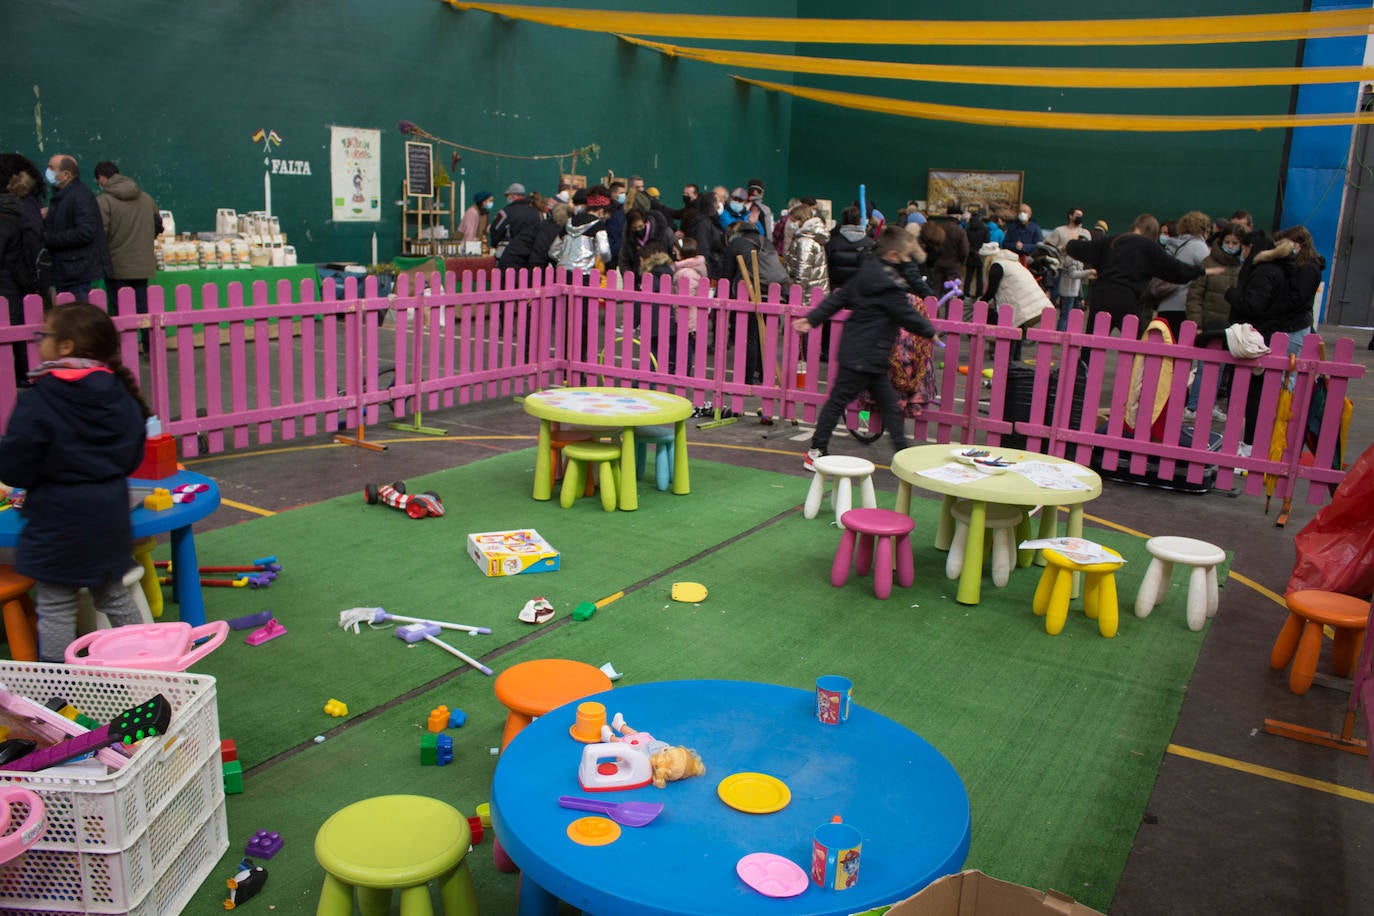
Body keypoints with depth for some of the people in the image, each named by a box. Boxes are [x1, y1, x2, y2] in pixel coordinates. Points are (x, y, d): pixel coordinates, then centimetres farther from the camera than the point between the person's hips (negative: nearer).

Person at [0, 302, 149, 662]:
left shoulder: (38, 401, -17)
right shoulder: (123, 396, 0)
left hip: (59, 521, -6)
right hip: (110, 515, 6)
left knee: (55, 610, 6)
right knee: (114, 596, 21)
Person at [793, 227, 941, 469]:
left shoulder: (867, 272, 10)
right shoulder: (889, 286, -18)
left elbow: (839, 297, 12)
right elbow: (907, 317, -12)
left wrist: (812, 319, 14)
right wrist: (930, 331, 6)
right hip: (864, 356, -10)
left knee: (890, 405, 11)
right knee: (838, 401, 0)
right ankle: (816, 451, 9)